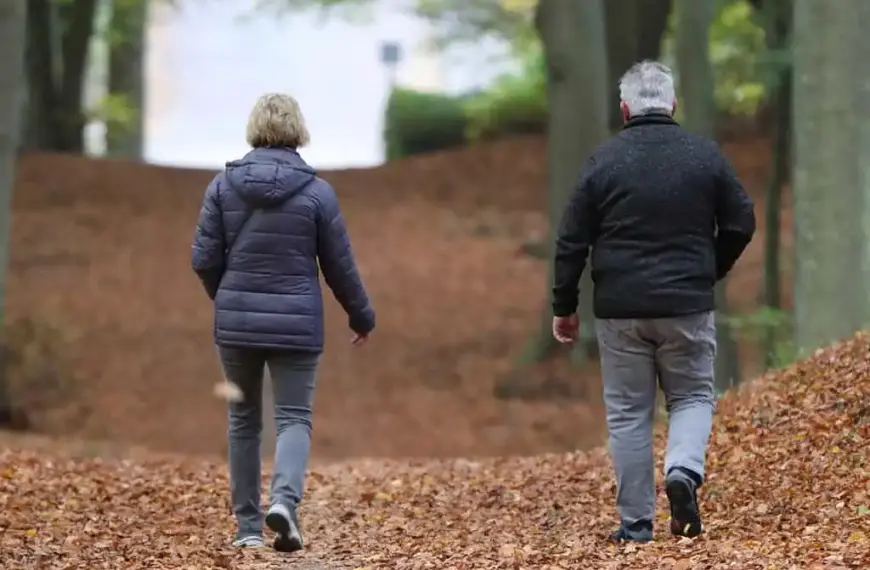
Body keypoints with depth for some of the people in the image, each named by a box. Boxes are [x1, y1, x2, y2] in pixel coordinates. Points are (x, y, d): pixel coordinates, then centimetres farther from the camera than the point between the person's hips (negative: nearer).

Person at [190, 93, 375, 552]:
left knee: (244, 419, 14)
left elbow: (204, 260, 0)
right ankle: (285, 499, -23)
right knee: (294, 416, 4)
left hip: (236, 322, 2)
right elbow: (340, 267, 0)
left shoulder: (223, 186, -2)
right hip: (296, 324, -2)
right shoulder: (317, 192, -5)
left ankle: (247, 526, 16)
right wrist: (362, 317, 16)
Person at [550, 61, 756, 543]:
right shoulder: (706, 156, 0)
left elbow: (571, 242, -2)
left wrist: (564, 307, 8)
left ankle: (636, 522, 7)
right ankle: (684, 470, -14)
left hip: (620, 309, 0)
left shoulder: (604, 160, -3)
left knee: (628, 413, 8)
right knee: (692, 396, 15)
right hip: (687, 306, 0)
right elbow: (740, 226, 4)